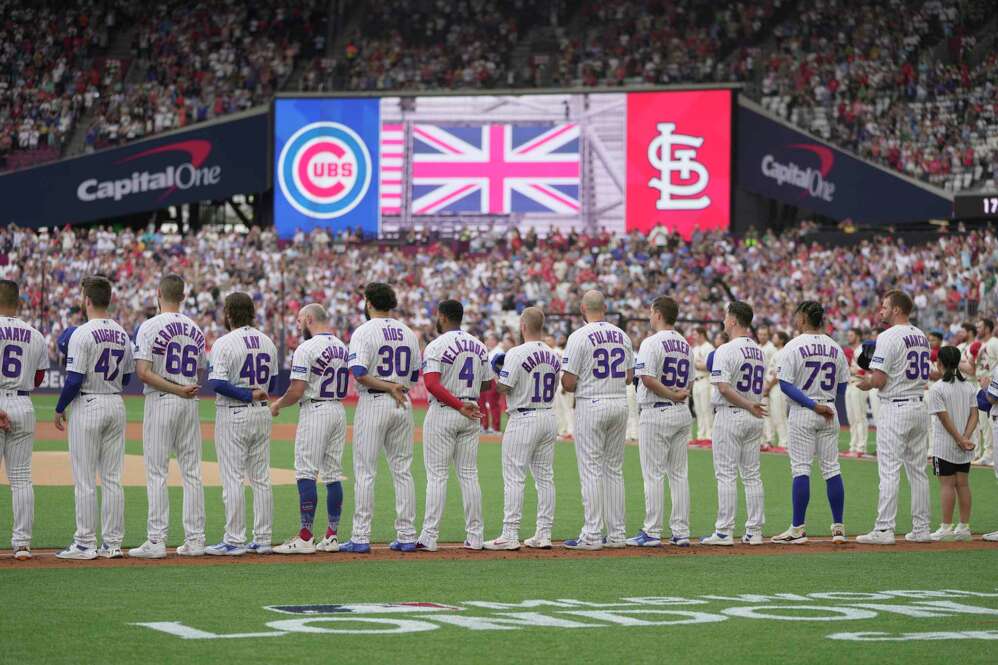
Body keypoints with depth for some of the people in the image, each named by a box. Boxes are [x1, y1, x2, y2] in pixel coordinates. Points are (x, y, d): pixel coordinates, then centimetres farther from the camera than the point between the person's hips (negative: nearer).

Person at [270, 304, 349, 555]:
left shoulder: (306, 348, -12)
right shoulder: (343, 347, 13)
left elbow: (297, 391, -17)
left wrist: (278, 405, 2)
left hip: (315, 411, -8)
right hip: (339, 410, 8)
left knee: (306, 474, -7)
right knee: (333, 475, 9)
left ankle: (305, 538, -11)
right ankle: (331, 536, 10)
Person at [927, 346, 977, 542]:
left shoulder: (937, 389, -12)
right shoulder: (969, 386, 6)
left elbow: (945, 418, -16)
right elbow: (974, 415, 0)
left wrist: (960, 440, -13)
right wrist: (966, 438, -8)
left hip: (945, 445, -5)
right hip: (965, 450, 5)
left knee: (947, 484, -3)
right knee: (963, 483, 9)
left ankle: (946, 527, -3)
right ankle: (964, 527, 11)